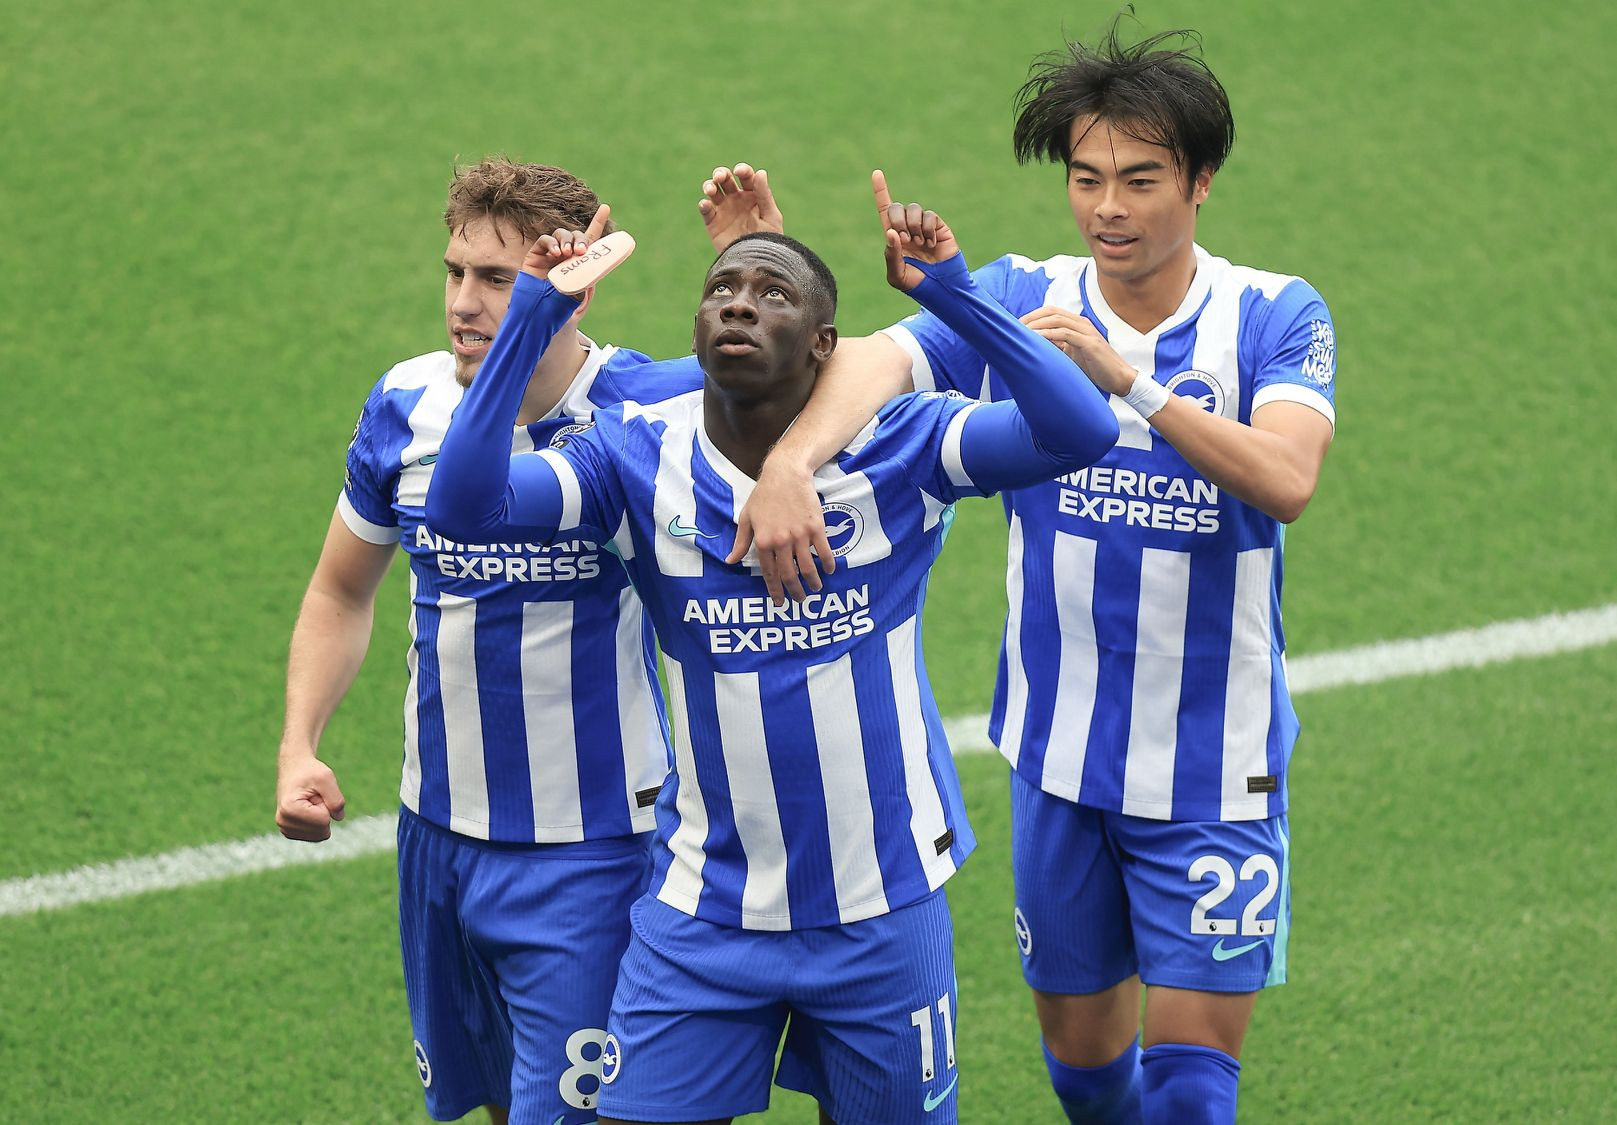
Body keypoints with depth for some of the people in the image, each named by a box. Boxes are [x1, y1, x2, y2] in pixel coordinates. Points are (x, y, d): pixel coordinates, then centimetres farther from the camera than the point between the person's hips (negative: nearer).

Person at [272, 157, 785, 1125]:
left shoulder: (651, 410, -17)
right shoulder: (407, 406, -3)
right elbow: (342, 591, 13)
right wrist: (299, 746, 1)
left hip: (593, 852, -5)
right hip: (439, 834, 5)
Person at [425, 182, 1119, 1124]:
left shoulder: (897, 447, -10)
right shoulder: (641, 456, -6)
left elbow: (1081, 433, -23)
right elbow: (466, 502, -20)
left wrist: (954, 295, -29)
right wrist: (535, 315, -23)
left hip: (881, 910, -1)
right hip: (705, 914, 1)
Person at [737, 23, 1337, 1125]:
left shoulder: (1277, 316, -7)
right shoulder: (1021, 301, -3)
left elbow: (1287, 480, -25)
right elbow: (875, 361, -21)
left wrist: (1122, 374, -32)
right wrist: (789, 459, -42)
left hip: (1212, 766, -2)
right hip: (1060, 755, 2)